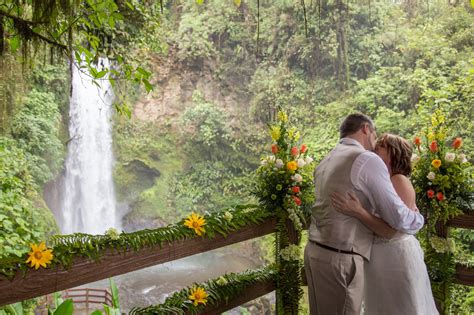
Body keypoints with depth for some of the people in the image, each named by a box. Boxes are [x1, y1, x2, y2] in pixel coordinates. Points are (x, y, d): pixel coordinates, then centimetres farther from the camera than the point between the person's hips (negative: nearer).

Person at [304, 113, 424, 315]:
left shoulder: (325, 162, 15)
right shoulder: (367, 160, -11)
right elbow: (398, 217, -11)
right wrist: (418, 219, 10)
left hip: (316, 250, 8)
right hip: (340, 259, -8)